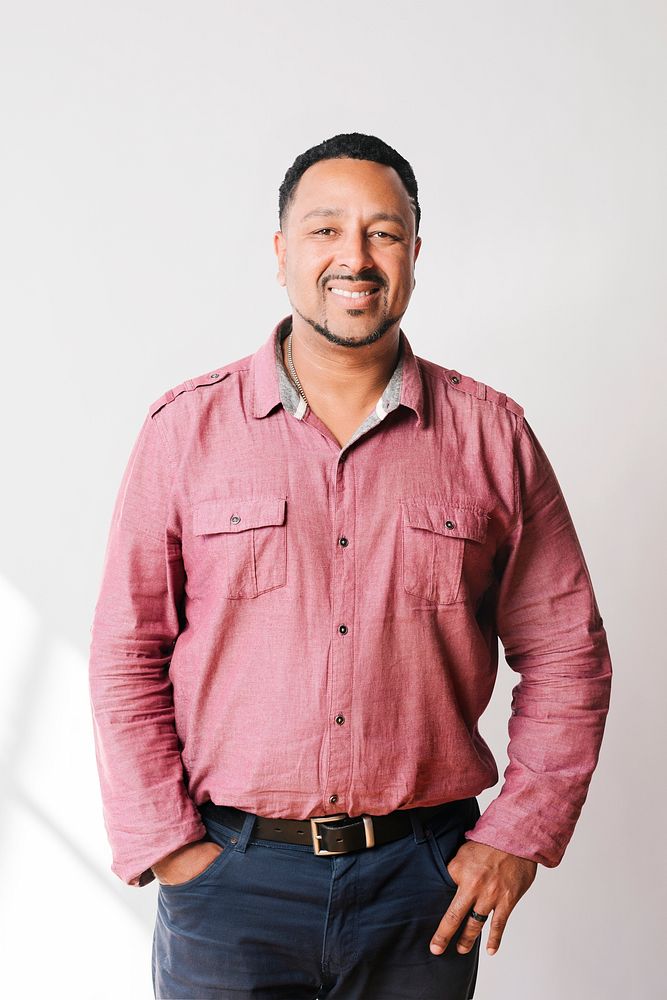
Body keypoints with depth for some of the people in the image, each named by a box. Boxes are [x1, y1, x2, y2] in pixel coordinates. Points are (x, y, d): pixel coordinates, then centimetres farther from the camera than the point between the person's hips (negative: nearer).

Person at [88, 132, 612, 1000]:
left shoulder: (492, 433, 1)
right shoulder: (186, 429, -1)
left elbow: (566, 653, 5)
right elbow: (126, 655, 0)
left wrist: (520, 832, -1)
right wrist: (163, 842, -4)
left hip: (426, 883, 1)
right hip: (229, 872, 0)